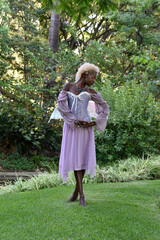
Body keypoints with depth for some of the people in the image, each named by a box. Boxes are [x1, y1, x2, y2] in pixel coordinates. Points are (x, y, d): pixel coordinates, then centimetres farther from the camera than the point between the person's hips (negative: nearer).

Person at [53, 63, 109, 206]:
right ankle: (82, 194, 1)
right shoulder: (68, 86, 4)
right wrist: (75, 121, -14)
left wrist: (95, 122, -5)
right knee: (74, 157, -2)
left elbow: (105, 107, 10)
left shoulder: (90, 92, 7)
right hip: (71, 127, 0)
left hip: (85, 128, 1)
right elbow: (61, 105, -6)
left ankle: (76, 191, 11)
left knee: (83, 157, -2)